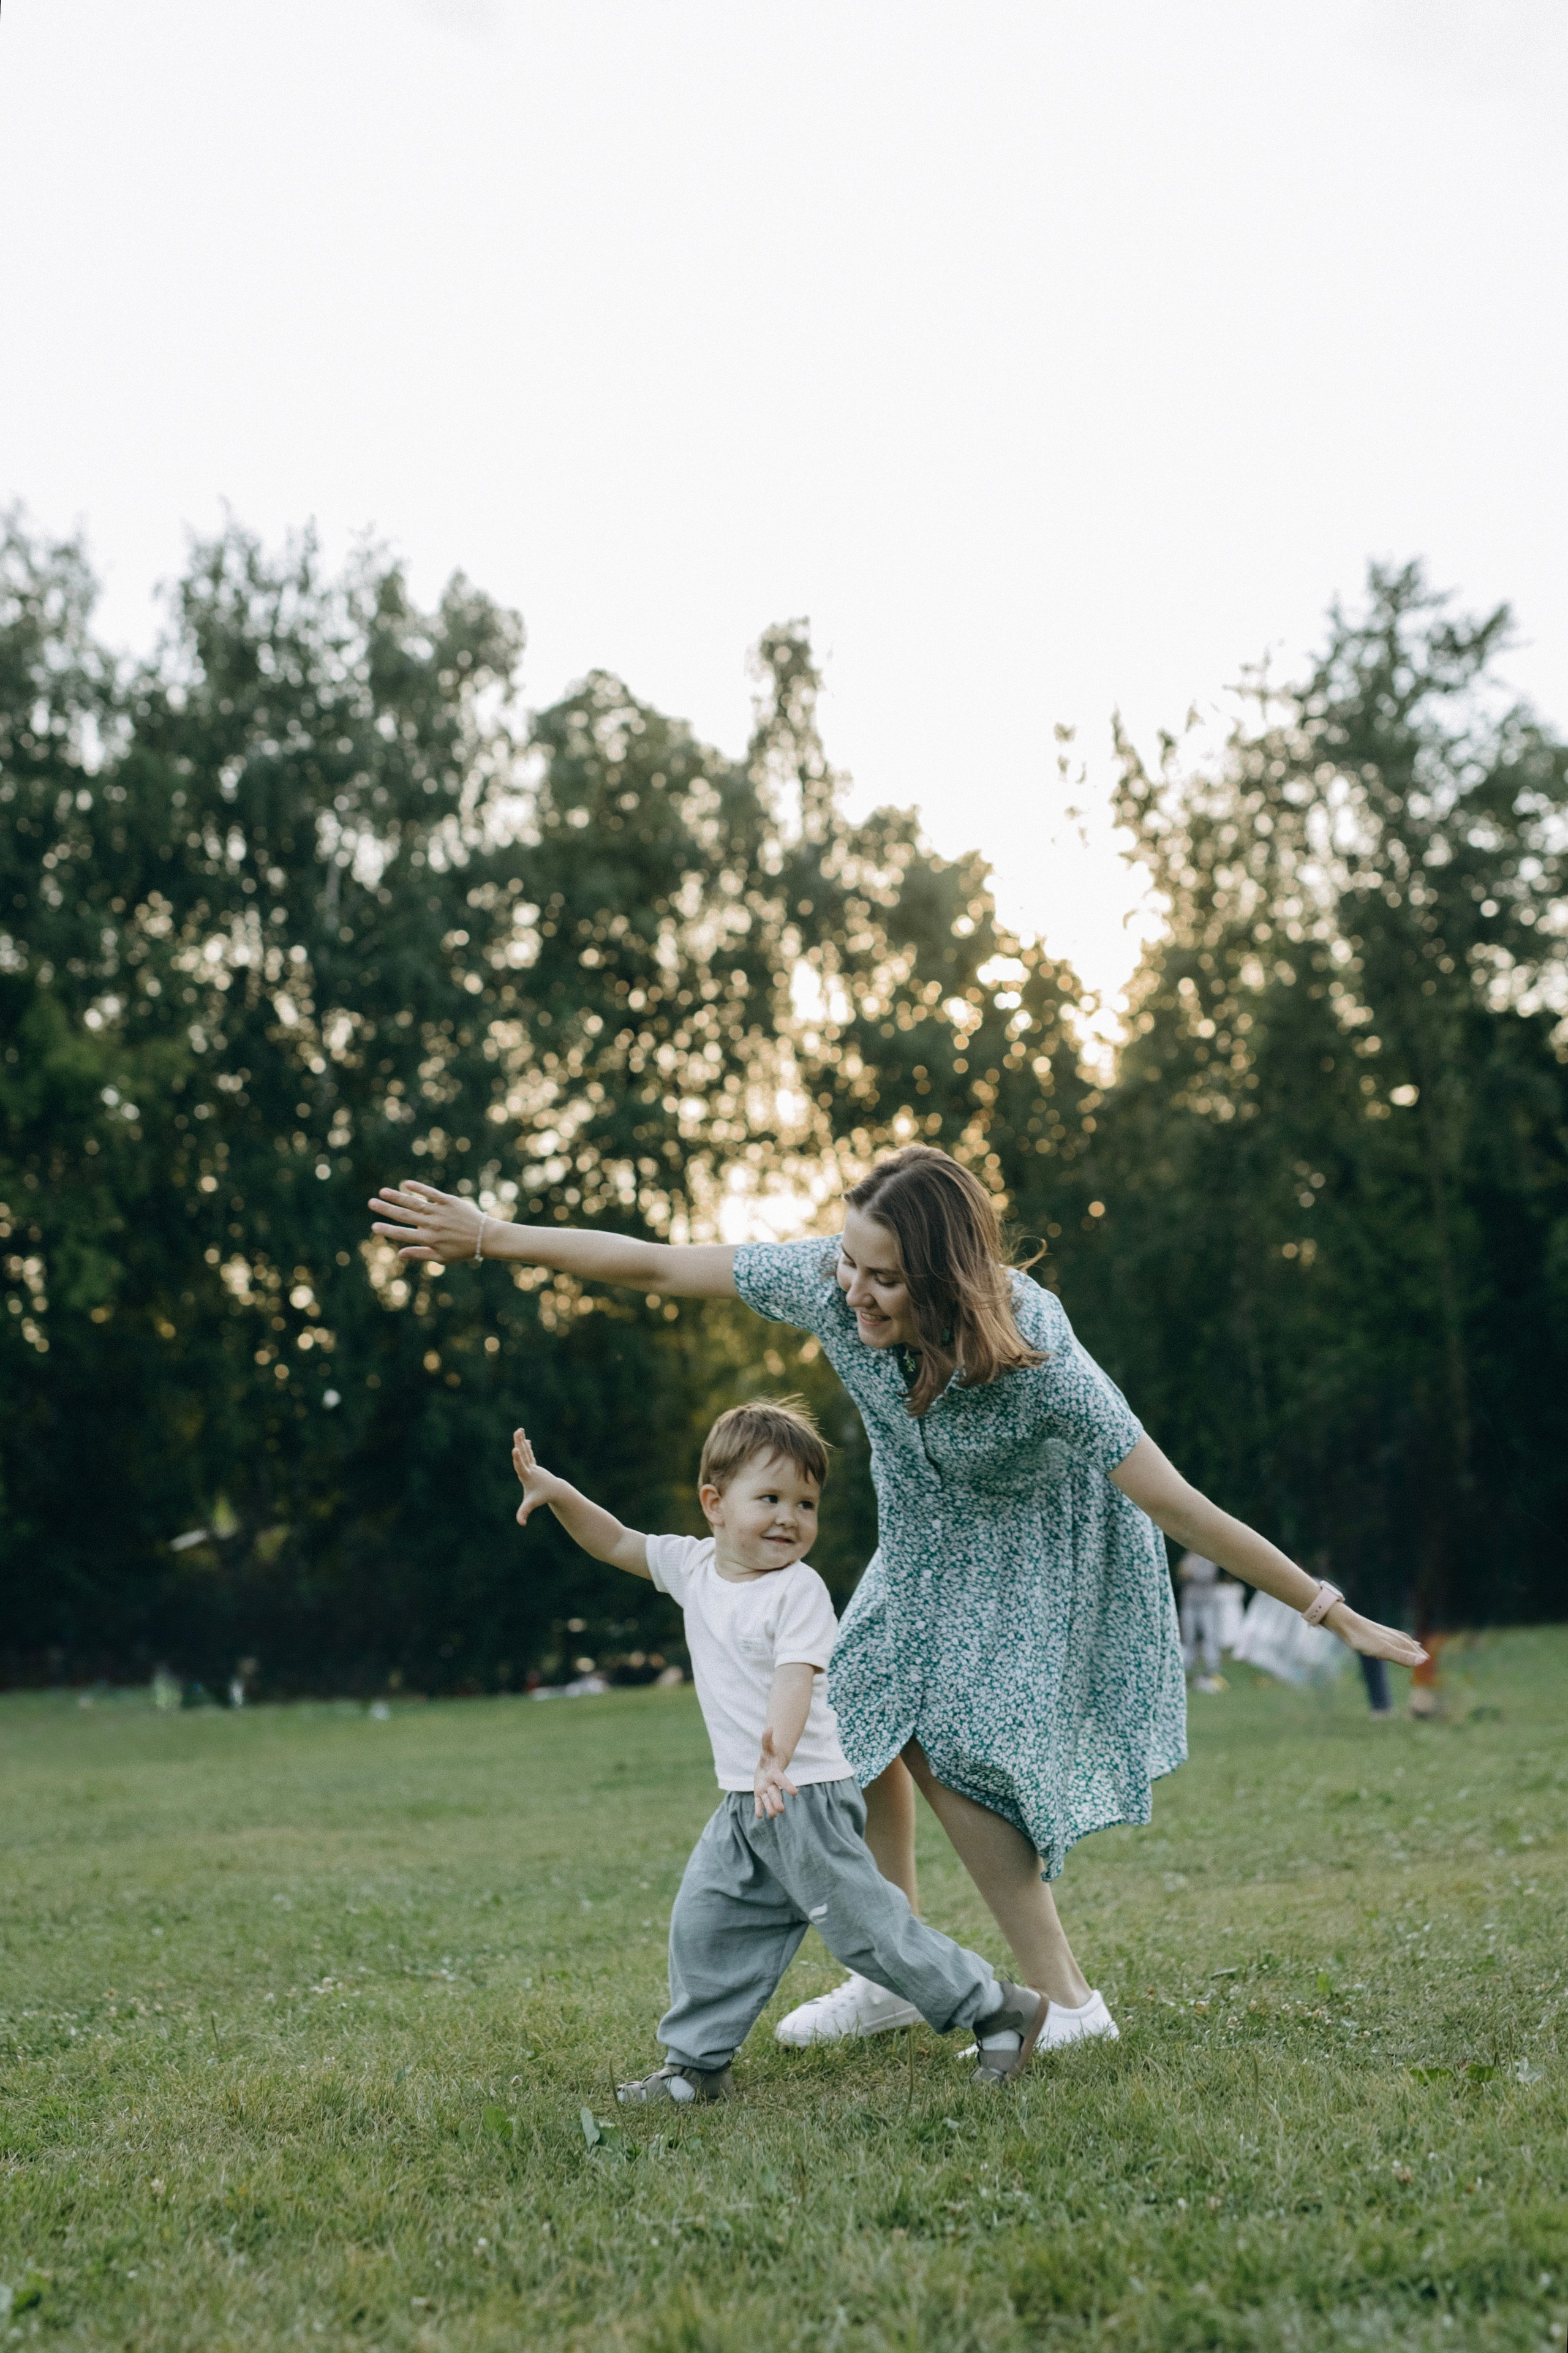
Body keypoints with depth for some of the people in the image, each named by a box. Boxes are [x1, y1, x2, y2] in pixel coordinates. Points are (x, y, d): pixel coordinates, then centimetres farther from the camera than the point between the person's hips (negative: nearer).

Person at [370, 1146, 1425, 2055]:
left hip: (1039, 1548, -6)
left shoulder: (1036, 1362, -41)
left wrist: (1333, 1612, -37)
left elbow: (1178, 1506, -38)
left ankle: (1069, 2003, -8)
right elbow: (654, 1264, -20)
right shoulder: (830, 1283, -29)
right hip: (930, 1546, 6)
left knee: (949, 1747, -18)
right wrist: (492, 1237, -17)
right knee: (859, 1723, 7)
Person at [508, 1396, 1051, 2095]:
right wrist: (557, 1491, 4)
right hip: (745, 1803, 7)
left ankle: (999, 2010, 9)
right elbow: (617, 1543, 17)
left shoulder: (798, 1590, -15)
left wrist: (777, 1754, -44)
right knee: (705, 1921, 9)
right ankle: (698, 2062, 23)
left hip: (805, 1794, -7)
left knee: (863, 1921, -3)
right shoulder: (693, 1566, 6)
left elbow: (796, 1679, -27)